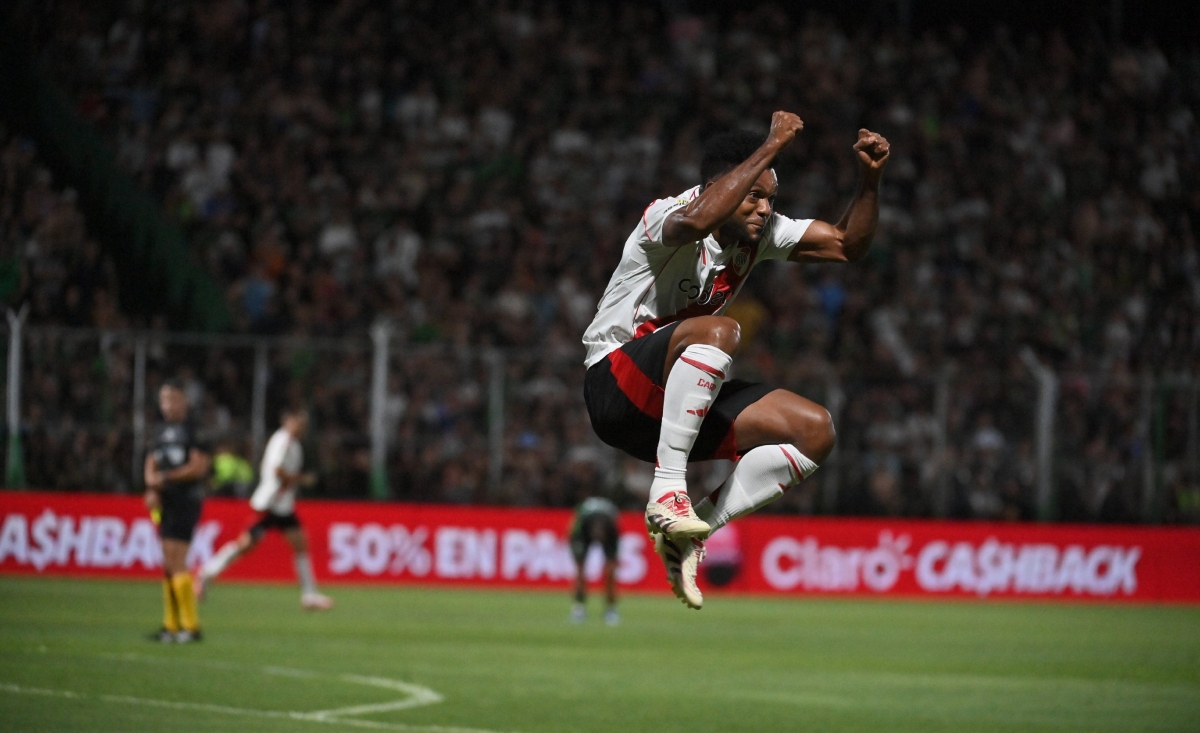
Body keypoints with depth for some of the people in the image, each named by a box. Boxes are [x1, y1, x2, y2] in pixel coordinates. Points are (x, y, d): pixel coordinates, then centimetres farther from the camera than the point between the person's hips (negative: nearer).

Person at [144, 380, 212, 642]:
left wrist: (165, 477, -14)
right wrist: (152, 488, -2)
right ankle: (172, 625, 13)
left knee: (176, 559, -13)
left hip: (186, 500, -8)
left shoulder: (194, 429, -8)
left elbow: (199, 466, -14)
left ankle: (190, 625, -10)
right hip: (165, 502, 8)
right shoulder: (161, 431, 16)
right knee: (168, 561, 9)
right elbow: (151, 465, 17)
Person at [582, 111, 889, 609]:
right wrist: (773, 146, -38)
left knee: (814, 431, -6)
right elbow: (698, 219, -43)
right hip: (615, 387, -8)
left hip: (685, 401, 8)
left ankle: (688, 532, -6)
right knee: (717, 331, -36)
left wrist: (870, 178, -9)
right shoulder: (666, 217, -17)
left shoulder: (760, 233, 6)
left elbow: (847, 244, 9)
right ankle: (667, 490, -33)